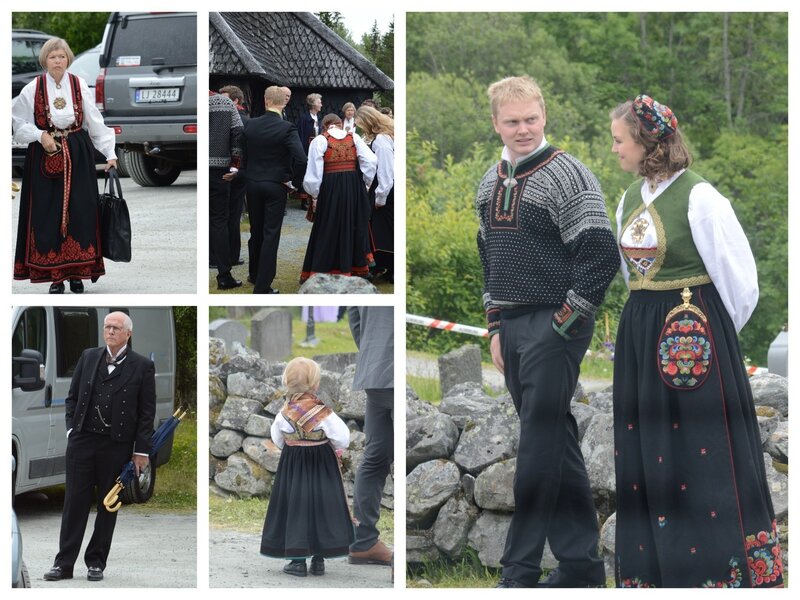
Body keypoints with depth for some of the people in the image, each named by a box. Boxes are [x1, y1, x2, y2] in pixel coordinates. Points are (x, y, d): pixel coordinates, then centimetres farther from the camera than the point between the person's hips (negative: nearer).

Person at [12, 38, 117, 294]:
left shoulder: (80, 87, 1)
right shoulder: (32, 89, -2)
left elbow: (96, 123, 1)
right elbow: (20, 124, 4)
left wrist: (110, 153, -4)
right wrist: (40, 135, -13)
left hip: (77, 157, 1)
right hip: (44, 157, -1)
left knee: (79, 212, -2)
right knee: (49, 214, -2)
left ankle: (76, 272, 6)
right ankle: (55, 275, 3)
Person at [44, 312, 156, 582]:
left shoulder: (142, 366, -1)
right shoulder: (88, 357, 9)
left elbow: (147, 412, -1)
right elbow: (72, 397, 14)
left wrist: (141, 450, -5)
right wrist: (72, 428, 2)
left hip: (117, 446, -2)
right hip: (82, 441, 2)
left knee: (108, 506, 5)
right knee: (75, 502, 1)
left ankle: (96, 562, 15)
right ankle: (64, 564, 3)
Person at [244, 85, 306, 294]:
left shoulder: (251, 125, -4)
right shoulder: (287, 128, -15)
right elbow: (301, 159, -24)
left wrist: (252, 173, 14)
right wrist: (294, 182, -8)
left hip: (253, 184, 4)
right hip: (276, 186, -4)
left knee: (256, 231, 20)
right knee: (271, 235, 0)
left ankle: (254, 275, 35)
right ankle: (262, 286, -1)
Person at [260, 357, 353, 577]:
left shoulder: (285, 412, -8)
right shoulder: (322, 412, -19)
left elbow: (277, 438, 6)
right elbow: (343, 438, -16)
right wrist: (334, 448, 6)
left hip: (292, 467, 2)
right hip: (321, 467, -2)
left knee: (295, 507, 8)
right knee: (322, 508, 8)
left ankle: (298, 561, 7)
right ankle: (318, 561, 12)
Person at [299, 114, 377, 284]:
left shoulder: (320, 140, -3)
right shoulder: (354, 138, 5)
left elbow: (314, 171, -6)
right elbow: (371, 161, -3)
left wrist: (314, 195, 4)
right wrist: (366, 183, 8)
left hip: (330, 187, -3)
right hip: (354, 186, 3)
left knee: (327, 230, 4)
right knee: (353, 227, 16)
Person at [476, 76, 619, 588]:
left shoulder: (568, 176, -11)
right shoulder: (492, 182, 13)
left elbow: (601, 257, -17)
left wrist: (563, 324, -16)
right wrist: (496, 326, 16)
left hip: (555, 327, -8)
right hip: (513, 328, 8)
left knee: (539, 448, -8)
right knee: (558, 447, 11)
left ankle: (520, 572, -4)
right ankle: (582, 563, 17)